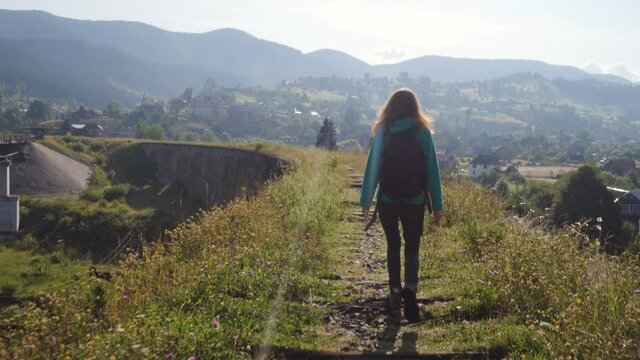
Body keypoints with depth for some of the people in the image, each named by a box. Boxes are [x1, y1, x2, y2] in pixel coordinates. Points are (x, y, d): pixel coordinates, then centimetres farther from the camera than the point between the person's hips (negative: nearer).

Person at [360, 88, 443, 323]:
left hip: (387, 201, 1)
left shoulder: (383, 132, -3)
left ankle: (395, 292, 12)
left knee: (393, 246, 15)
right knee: (412, 248, 9)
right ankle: (410, 287, -15)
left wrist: (366, 201, 3)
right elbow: (432, 170, -3)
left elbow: (373, 167, -3)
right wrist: (437, 205, 2)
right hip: (415, 202, 0)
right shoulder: (422, 132, -4)